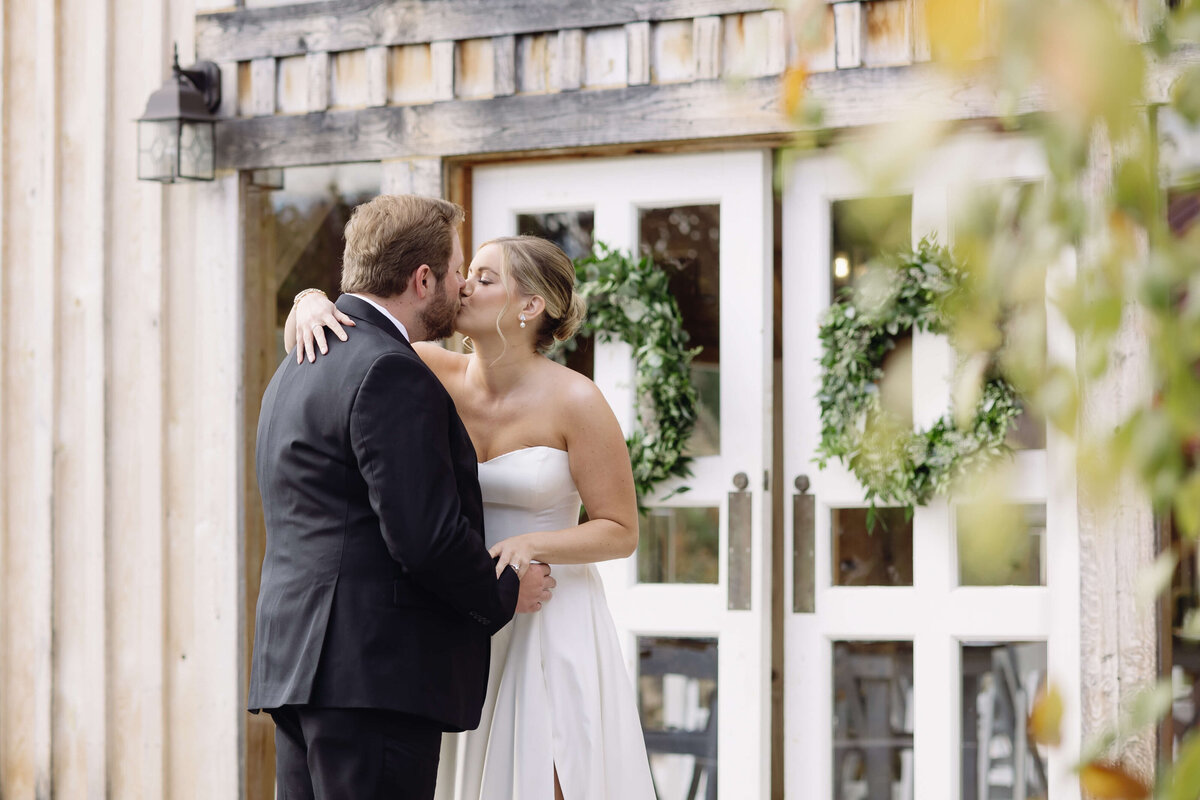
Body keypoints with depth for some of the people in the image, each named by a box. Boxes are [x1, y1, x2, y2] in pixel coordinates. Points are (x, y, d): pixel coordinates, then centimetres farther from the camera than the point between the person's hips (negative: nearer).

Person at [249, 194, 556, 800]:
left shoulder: (300, 367, 19)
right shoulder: (389, 374, -14)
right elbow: (426, 537, -19)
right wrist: (507, 593, -3)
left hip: (300, 664, 10)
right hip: (375, 673, -10)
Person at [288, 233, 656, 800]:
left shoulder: (575, 402, -11)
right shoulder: (441, 377, 1)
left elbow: (620, 531, -6)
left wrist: (531, 545, -22)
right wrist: (312, 304, -17)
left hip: (551, 625, -4)